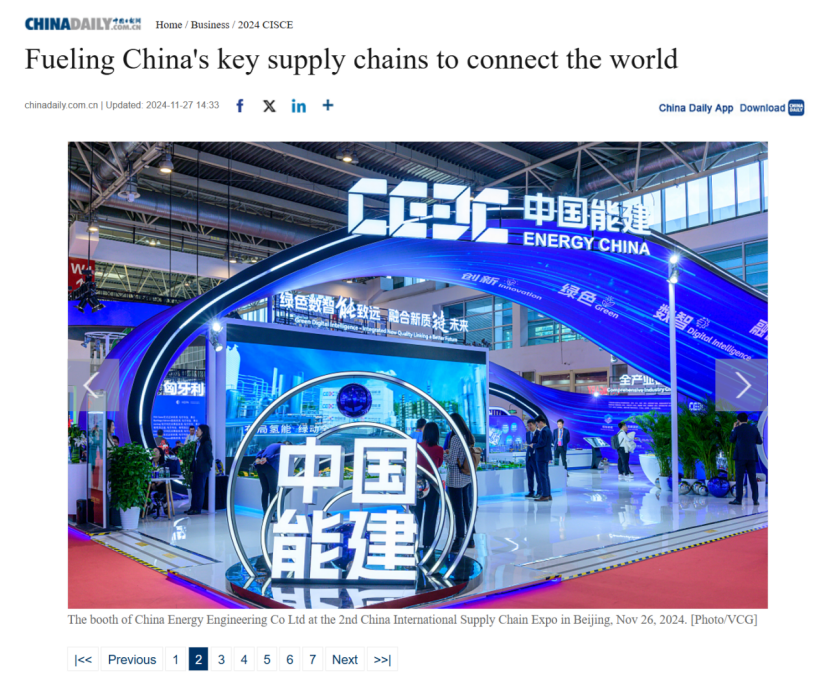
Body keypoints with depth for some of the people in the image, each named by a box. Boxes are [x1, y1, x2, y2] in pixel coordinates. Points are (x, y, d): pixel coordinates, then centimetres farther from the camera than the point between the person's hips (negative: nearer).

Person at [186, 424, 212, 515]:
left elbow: (210, 457, -13)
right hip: (196, 468, 9)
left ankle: (198, 509, 4)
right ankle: (193, 507, 19)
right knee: (194, 488, 12)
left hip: (203, 470, -9)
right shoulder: (198, 442, 11)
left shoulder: (206, 443, -14)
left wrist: (208, 466, -7)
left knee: (200, 489, -2)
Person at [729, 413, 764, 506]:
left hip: (740, 456, -3)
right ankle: (755, 500, 7)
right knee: (753, 478, 8)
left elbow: (731, 440, 8)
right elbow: (759, 441, 8)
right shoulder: (754, 428, 4)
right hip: (752, 457, 3)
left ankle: (738, 499, -4)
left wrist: (733, 429, 18)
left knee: (739, 478, -2)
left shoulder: (738, 429, -6)